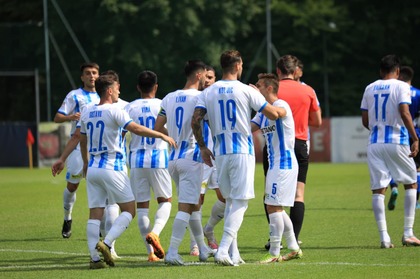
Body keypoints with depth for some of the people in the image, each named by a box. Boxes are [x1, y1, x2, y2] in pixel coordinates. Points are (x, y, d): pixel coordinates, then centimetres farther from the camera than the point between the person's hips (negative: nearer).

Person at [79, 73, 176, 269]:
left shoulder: (87, 112, 11)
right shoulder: (114, 111, -10)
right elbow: (136, 129, -20)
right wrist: (162, 135, -15)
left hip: (93, 169, 6)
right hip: (112, 168, -6)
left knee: (95, 214, 4)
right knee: (129, 210, 2)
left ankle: (94, 258, -4)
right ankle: (106, 243, -16)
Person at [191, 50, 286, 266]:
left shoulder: (208, 92, 5)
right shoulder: (247, 91, -5)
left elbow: (195, 121, -3)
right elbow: (273, 114, -4)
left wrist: (202, 147, 9)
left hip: (220, 153, 5)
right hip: (242, 151, -4)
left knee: (230, 201, 16)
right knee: (239, 203, -4)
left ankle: (233, 254, 13)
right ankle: (223, 250, -17)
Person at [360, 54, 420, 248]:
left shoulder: (370, 88, 11)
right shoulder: (401, 86, -3)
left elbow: (365, 120, 11)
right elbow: (404, 113, -16)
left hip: (374, 143, 3)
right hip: (396, 141, -3)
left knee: (378, 189, 3)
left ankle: (384, 237, -7)